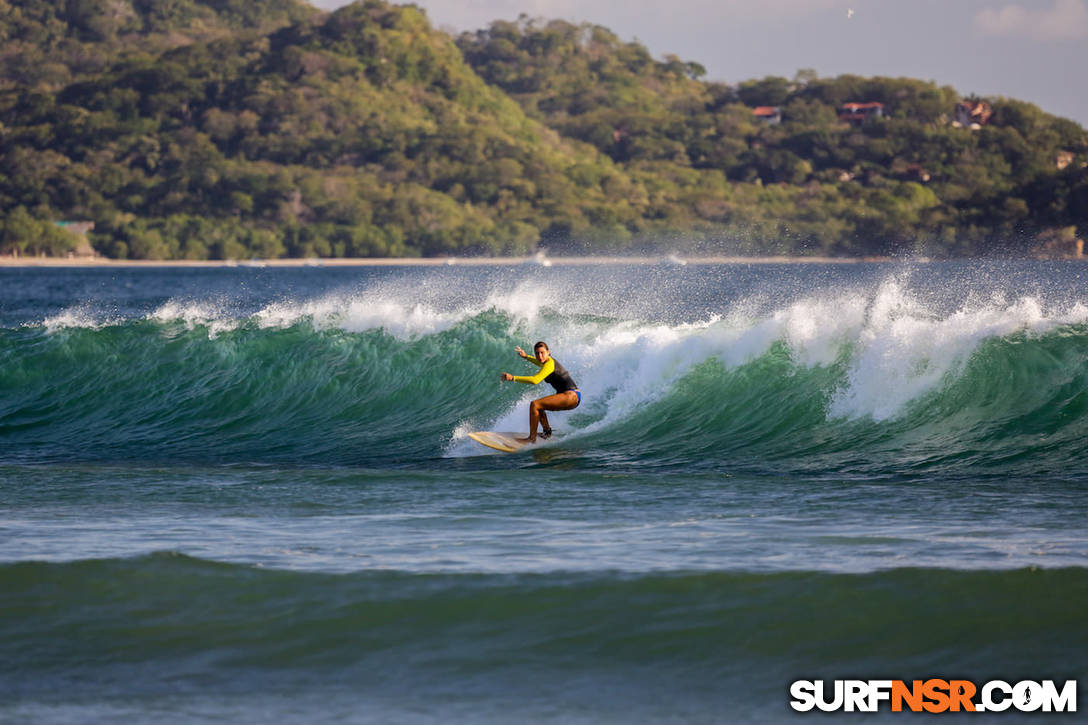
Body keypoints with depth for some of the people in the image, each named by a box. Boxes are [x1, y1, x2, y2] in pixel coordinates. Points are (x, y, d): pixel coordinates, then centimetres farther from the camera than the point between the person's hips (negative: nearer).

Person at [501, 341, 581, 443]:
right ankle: (547, 431, 18)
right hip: (572, 397, 11)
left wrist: (513, 378, -27)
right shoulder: (550, 361, 15)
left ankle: (532, 438, -17)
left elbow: (535, 380, -29)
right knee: (539, 406, 25)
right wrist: (526, 357, 41)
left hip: (572, 396, -11)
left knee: (534, 405, -17)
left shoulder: (549, 364, -15)